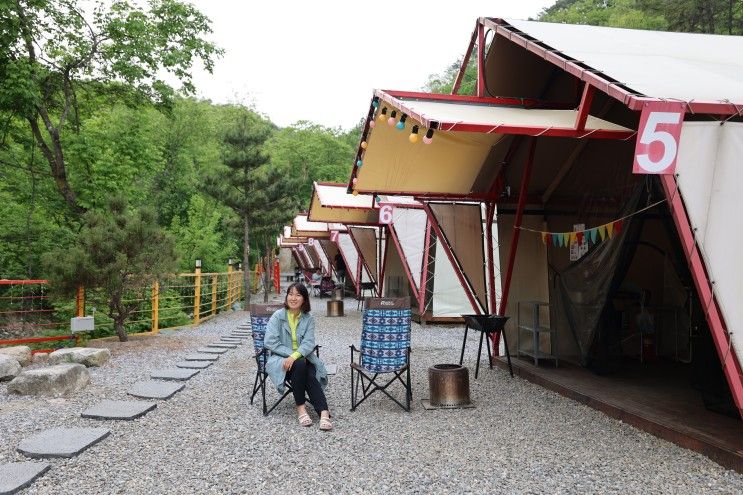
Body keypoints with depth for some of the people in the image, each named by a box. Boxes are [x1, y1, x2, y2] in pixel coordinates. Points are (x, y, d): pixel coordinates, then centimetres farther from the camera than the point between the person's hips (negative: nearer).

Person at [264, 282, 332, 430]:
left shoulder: (309, 318, 4)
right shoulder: (277, 316, -3)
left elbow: (309, 342, -7)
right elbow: (269, 342, -11)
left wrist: (295, 355, -26)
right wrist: (290, 353, -18)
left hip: (303, 357, 2)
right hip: (281, 358, -2)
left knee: (311, 375, -30)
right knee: (300, 365, -34)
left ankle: (324, 413, -44)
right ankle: (300, 408, -27)